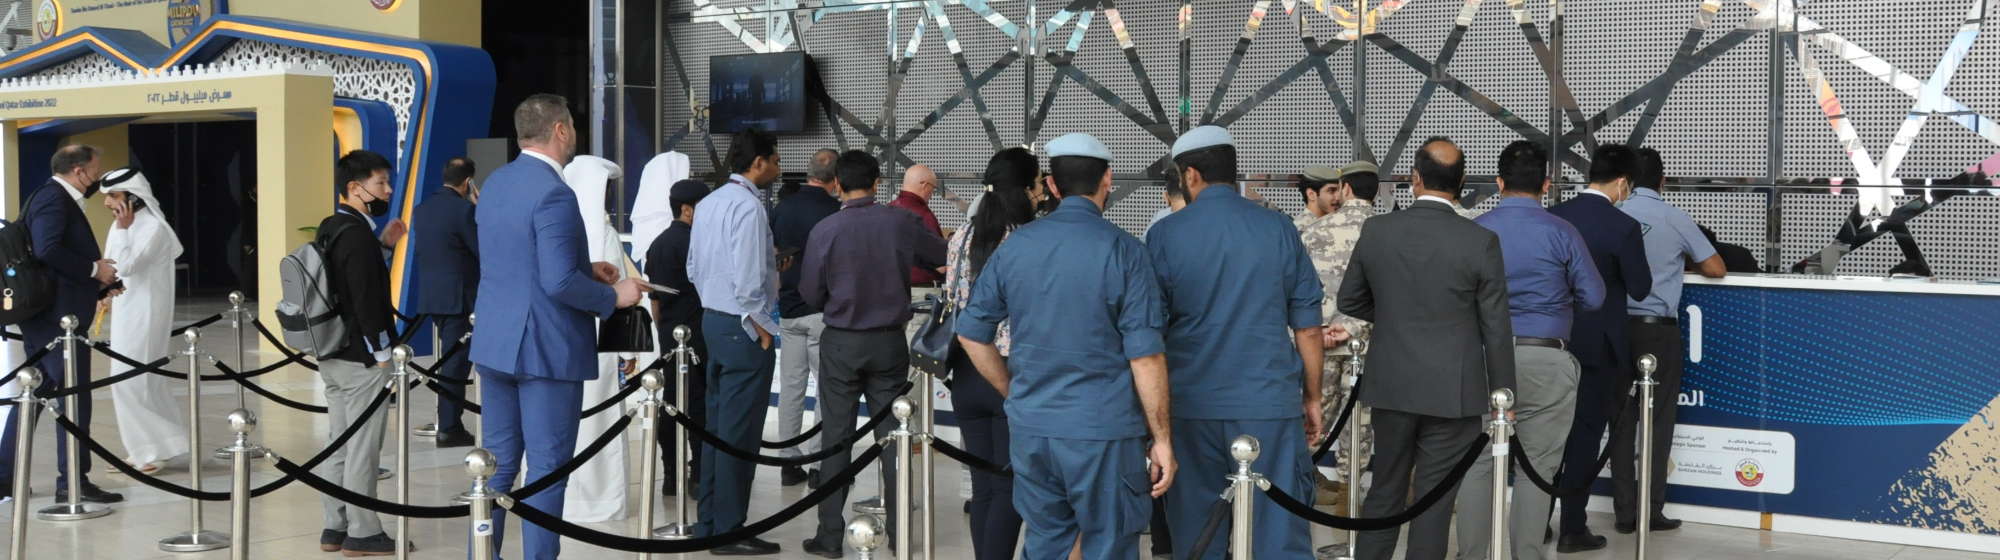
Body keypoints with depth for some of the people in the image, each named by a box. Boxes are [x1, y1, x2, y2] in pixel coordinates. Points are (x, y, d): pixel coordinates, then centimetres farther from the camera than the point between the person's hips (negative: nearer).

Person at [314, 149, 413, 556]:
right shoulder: (357, 234, -18)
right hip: (361, 358, -10)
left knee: (339, 444, 14)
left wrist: (381, 245, 12)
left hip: (332, 355, 10)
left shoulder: (332, 229, 11)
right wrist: (382, 354, -17)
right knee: (362, 448, -3)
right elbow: (366, 299, -22)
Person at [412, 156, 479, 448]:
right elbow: (484, 250, -12)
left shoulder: (422, 208, 10)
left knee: (452, 358, 18)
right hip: (458, 296, -8)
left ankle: (451, 424, 23)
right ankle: (449, 429, 0)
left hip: (430, 293, 8)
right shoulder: (463, 209, -15)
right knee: (455, 361, -3)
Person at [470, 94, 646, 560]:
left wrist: (586, 269, 18)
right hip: (546, 348, -8)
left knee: (498, 461, 15)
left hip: (495, 342, 8)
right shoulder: (553, 193, -19)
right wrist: (614, 297, -10)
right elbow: (560, 283, -25)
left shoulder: (495, 183, 9)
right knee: (547, 468, 1)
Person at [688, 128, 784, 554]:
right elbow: (748, 278, -23)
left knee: (716, 425, 14)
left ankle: (709, 522, 21)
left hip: (712, 319, 9)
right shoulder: (748, 206, -17)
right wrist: (759, 327, -12)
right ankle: (729, 531, 0)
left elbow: (694, 267, 16)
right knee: (739, 434, -4)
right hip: (742, 326, -9)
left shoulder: (709, 203, 11)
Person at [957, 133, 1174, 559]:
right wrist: (1162, 438, -5)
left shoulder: (1015, 246, 3)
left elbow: (971, 334, 8)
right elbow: (1146, 357, -12)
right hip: (1104, 431, -4)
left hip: (1030, 428, 4)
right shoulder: (1123, 251, -9)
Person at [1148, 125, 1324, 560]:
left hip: (1192, 405, 0)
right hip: (1269, 402, 0)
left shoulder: (1165, 234, 0)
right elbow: (1307, 328, 2)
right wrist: (1312, 396, 13)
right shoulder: (1278, 229, 1)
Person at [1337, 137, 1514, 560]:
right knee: (1434, 498, 4)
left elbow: (1349, 301, 8)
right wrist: (1503, 394, 3)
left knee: (1385, 490, 15)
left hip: (1391, 386, 3)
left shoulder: (1376, 230, -4)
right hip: (1452, 391, -3)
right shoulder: (1480, 241, -11)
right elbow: (1496, 328, -7)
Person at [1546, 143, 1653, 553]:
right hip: (1598, 345, -4)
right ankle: (1572, 529, 7)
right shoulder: (1623, 227, -15)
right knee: (1586, 434, 4)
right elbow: (1640, 289, -8)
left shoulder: (1552, 217, -1)